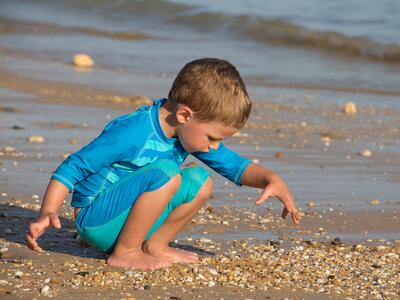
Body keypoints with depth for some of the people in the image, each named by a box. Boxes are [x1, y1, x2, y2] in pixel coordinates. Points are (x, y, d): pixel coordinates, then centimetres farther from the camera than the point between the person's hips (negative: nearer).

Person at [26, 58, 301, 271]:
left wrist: (271, 179, -8)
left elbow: (234, 165, 10)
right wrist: (48, 213, -32)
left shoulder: (191, 130, -1)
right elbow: (72, 168, -22)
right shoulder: (132, 134, -26)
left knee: (200, 182, -2)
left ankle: (154, 245, 4)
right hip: (96, 222, -8)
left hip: (123, 216, 8)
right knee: (166, 174, -29)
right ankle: (124, 253, -18)